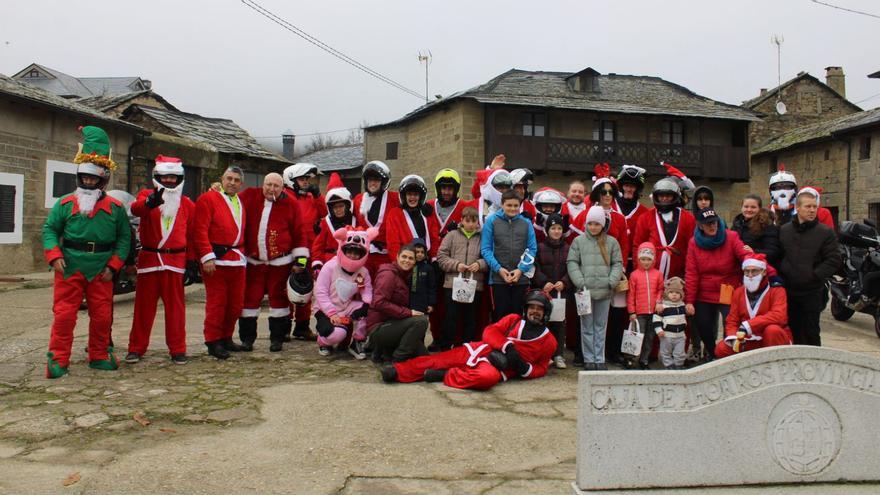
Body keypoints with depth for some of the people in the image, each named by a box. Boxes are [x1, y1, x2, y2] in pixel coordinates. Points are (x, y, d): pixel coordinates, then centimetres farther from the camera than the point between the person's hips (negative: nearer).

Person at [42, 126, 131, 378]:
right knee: (64, 315, -1)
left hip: (101, 271, 1)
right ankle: (58, 360, 7)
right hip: (69, 269, -1)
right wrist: (54, 256, -12)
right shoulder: (65, 203, 4)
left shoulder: (116, 208, 4)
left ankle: (99, 356, 24)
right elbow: (50, 230, 3)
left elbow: (124, 238, 3)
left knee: (102, 317, 8)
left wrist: (114, 265, -6)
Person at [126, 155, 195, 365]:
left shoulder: (187, 204, 8)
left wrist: (192, 260, 7)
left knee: (175, 307, 5)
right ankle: (136, 348, 16)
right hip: (148, 259, -1)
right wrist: (149, 202, -44)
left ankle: (177, 349, 11)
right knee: (144, 306, 6)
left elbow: (192, 235, 11)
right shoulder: (147, 195, 2)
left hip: (175, 261, 1)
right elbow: (135, 208, -22)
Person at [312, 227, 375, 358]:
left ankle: (357, 343, -2)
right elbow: (320, 292, -17)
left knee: (365, 310, -25)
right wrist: (331, 313, -24)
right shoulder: (330, 266, -14)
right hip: (325, 309, -4)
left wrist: (366, 303, -32)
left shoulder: (363, 271, -1)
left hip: (347, 308, 4)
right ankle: (324, 342, 7)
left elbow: (367, 290, -8)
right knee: (337, 333, -33)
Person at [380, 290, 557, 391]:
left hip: (500, 368, -3)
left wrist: (525, 369, -7)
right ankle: (397, 371, -14)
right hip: (481, 350, 3)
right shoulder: (513, 320, 15)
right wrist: (508, 346, -14)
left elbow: (541, 368, 15)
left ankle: (444, 376, -23)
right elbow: (490, 332, 4)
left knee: (488, 377, -39)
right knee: (437, 361, -12)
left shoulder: (549, 340, 12)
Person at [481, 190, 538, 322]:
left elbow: (532, 249, 4)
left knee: (518, 315, 8)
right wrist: (498, 269, -12)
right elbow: (485, 249, -2)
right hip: (498, 278, -2)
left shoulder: (526, 223, 6)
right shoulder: (491, 221, 1)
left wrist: (521, 269, -8)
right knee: (500, 315, 2)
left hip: (521, 278, 2)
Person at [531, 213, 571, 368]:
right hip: (543, 291, -1)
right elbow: (535, 268, -1)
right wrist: (544, 282, -15)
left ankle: (559, 355, 10)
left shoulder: (568, 249, 11)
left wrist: (564, 282, -11)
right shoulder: (540, 247, 5)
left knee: (560, 322, 3)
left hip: (562, 291, 2)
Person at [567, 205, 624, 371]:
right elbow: (572, 263, 0)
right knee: (587, 327, 6)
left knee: (601, 326, 9)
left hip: (604, 292, 1)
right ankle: (589, 359, 14)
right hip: (585, 291, -1)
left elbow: (617, 264, 7)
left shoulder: (612, 242, 6)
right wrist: (581, 282, -10)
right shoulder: (578, 241, 2)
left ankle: (600, 359, 17)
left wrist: (611, 282, -6)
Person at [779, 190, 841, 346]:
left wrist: (815, 275, -14)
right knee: (792, 331, 12)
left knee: (811, 332, 2)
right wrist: (781, 272, -2)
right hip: (788, 290, 3)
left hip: (812, 292, -3)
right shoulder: (784, 230, 7)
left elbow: (834, 260, -6)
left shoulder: (825, 232, -2)